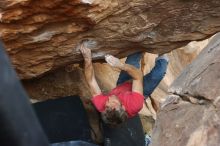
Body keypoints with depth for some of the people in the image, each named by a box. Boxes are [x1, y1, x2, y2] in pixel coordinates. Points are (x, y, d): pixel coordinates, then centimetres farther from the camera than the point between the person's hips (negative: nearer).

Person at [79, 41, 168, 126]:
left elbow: (91, 81, -35)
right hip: (142, 91, -3)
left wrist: (87, 59, -44)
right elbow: (139, 76, -43)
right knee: (160, 70, -5)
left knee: (133, 60, 4)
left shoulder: (100, 104, -43)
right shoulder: (134, 106, -49)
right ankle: (162, 60, 34)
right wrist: (121, 65, -56)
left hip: (121, 85, 3)